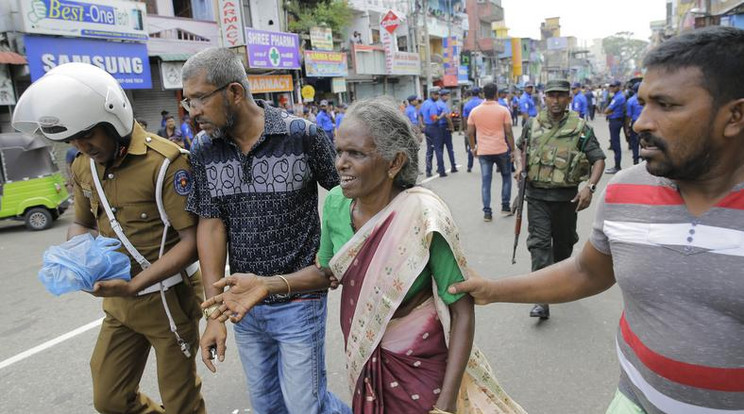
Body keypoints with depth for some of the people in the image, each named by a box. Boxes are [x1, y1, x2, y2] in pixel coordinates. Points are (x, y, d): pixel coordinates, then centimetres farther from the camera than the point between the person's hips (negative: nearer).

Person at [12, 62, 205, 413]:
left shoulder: (165, 161, -21)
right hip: (119, 303, 7)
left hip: (167, 300, -6)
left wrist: (133, 286, -28)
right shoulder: (83, 166, 4)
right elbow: (81, 223, 17)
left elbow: (192, 239, -21)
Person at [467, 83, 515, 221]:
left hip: (483, 151, 2)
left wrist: (473, 147, 15)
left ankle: (487, 212, 4)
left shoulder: (475, 111, 1)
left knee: (485, 181, 5)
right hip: (501, 150, -1)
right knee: (506, 176, 18)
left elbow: (470, 132, 3)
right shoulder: (503, 110, -5)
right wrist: (513, 149, 2)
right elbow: (508, 132, -7)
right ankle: (505, 206, 19)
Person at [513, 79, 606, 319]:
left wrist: (590, 187, -20)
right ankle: (542, 299, -7)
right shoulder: (532, 125, 3)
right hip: (536, 195, 1)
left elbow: (598, 159, -4)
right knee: (539, 243, -7)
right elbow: (521, 147, 22)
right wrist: (520, 167, 3)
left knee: (564, 241, 16)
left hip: (566, 196, 0)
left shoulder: (580, 127, -4)